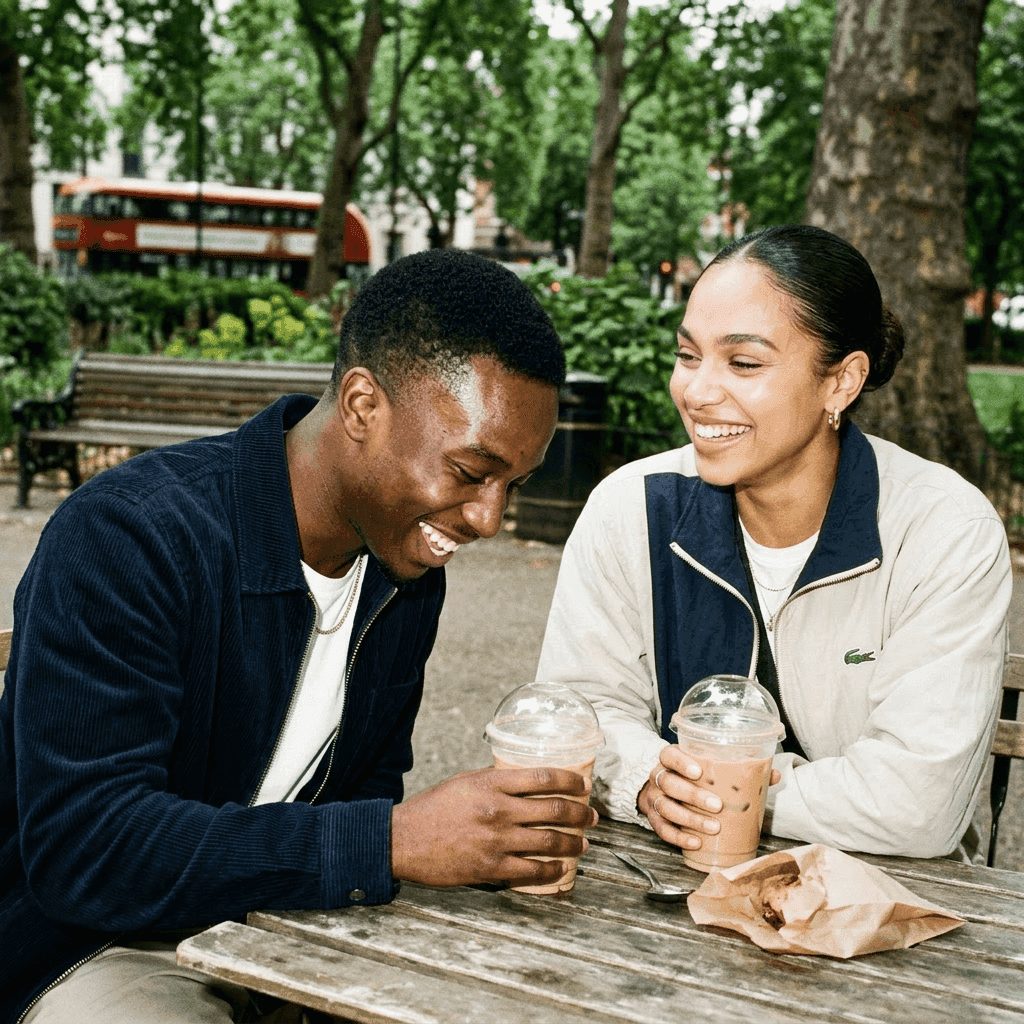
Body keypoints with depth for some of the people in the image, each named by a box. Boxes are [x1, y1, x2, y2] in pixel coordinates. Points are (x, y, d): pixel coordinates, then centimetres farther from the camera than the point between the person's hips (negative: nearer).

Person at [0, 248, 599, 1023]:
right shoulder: (124, 538, -24)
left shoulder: (410, 559, 0)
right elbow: (79, 849, -31)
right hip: (98, 946, -5)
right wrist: (392, 844, -36)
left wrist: (484, 839, -12)